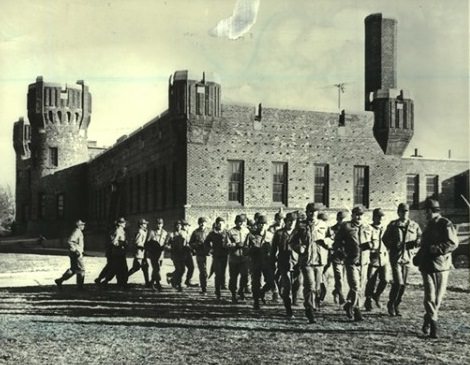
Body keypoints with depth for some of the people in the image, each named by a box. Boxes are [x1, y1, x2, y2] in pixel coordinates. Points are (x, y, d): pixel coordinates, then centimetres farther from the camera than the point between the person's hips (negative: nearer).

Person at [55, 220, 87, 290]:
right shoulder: (77, 232, -16)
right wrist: (76, 250, -24)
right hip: (76, 254, -10)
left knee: (73, 269, 16)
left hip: (76, 253, 10)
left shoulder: (78, 232, 15)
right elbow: (69, 241, -25)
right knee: (81, 269, -3)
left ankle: (60, 280, 18)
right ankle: (80, 286, 4)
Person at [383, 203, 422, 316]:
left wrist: (416, 242, -12)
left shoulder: (414, 225, 7)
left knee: (404, 284, 6)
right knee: (398, 282, -12)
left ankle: (397, 305, 21)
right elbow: (385, 239, 7)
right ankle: (391, 304, 8)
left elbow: (421, 238, 10)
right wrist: (393, 246, -9)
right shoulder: (393, 225, 2)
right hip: (396, 257, -3)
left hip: (408, 257, 3)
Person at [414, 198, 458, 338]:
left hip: (441, 266, -5)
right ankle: (433, 325, -6)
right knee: (430, 296, -8)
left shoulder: (446, 224, -7)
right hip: (427, 266, 5)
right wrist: (418, 257, 14)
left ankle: (428, 321, 23)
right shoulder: (429, 225, 16)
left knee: (438, 298, 6)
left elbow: (453, 243, -16)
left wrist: (436, 248, -24)